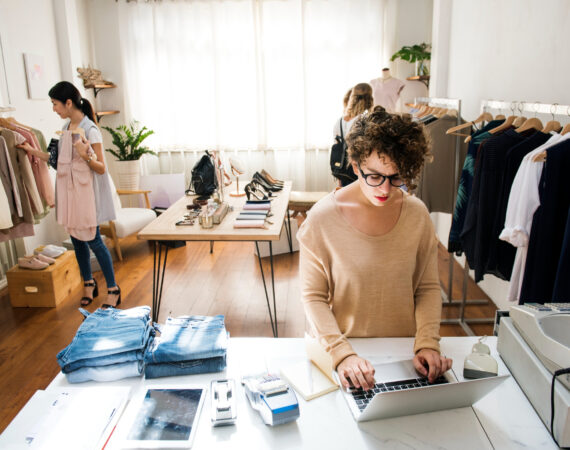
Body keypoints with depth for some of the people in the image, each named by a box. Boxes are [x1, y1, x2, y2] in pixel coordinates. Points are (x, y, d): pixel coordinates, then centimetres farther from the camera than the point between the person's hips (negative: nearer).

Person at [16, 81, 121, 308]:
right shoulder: (67, 127, 9)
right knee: (76, 238, 12)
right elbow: (61, 160, 16)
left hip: (86, 191, -8)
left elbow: (101, 169, -15)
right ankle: (89, 283, 29)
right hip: (69, 189, 8)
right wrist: (34, 152, 18)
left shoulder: (90, 130, -14)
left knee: (93, 240, -5)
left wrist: (85, 155, -31)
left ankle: (113, 289, 7)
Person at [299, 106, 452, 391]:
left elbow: (428, 288, 5)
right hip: (344, 344, -2)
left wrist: (427, 344, -8)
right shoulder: (323, 218, -11)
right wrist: (342, 354, -18)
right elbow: (313, 296, -7)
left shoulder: (417, 213, -2)